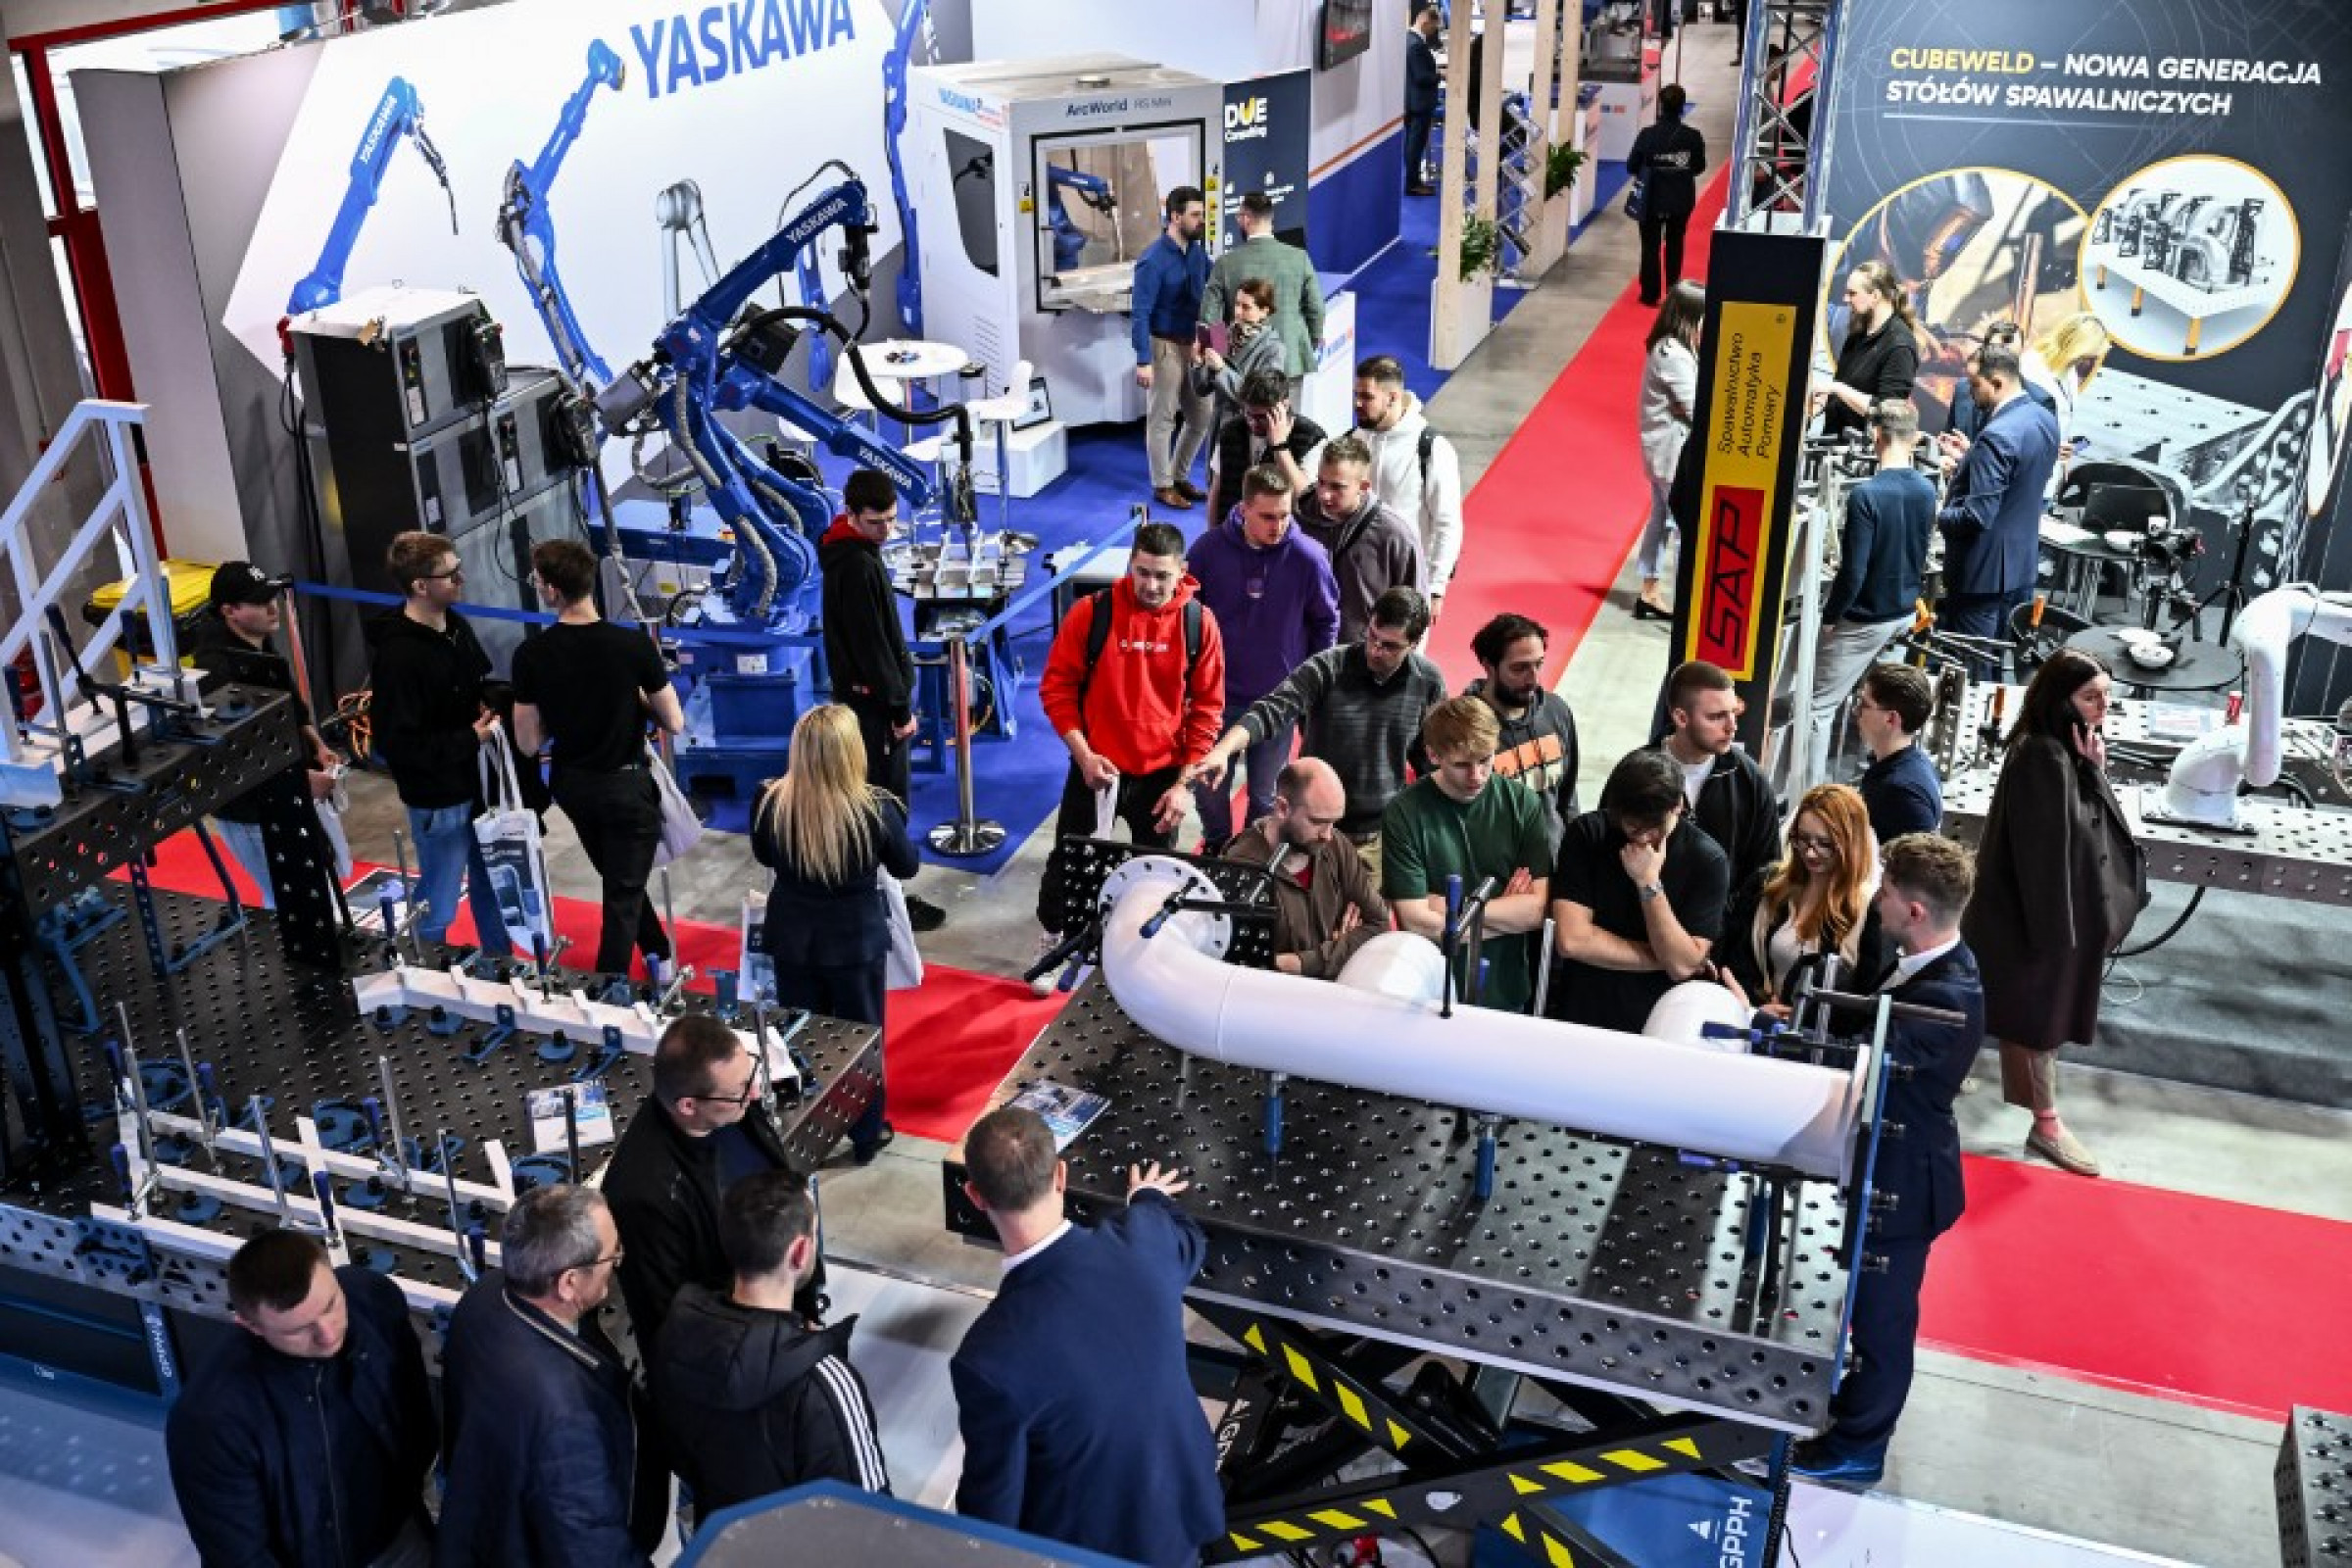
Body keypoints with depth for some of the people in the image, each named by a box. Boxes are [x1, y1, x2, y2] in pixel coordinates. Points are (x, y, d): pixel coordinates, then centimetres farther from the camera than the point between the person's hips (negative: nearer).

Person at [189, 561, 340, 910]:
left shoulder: (261, 643, 2)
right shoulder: (217, 668, -29)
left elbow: (290, 702, 18)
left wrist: (316, 744, 2)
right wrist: (302, 779, -24)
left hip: (284, 795, 9)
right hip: (248, 809, -9)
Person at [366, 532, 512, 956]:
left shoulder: (456, 625, 1)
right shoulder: (398, 655, -26)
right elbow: (397, 744, -26)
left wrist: (493, 704, -5)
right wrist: (472, 738, -23)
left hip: (479, 782, 8)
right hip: (438, 797, -8)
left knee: (491, 885, 24)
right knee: (438, 905, 7)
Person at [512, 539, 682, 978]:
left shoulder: (530, 656, -16)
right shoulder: (635, 645, -21)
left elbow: (528, 744, -8)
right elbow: (674, 723, -13)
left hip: (572, 785, 3)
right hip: (627, 786, -3)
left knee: (618, 879, 26)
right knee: (624, 894, 10)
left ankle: (657, 953, 42)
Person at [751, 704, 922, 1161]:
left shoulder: (772, 803, -18)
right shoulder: (875, 808, -25)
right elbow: (906, 866, -6)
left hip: (792, 936, 2)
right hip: (856, 939, -2)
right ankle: (866, 1135, 33)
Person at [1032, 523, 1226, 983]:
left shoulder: (1199, 622, -8)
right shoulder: (1091, 612, -12)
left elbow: (1207, 706, -3)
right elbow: (1056, 687, -6)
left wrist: (1185, 782, -7)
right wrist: (1083, 755, -15)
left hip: (1162, 775, 1)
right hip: (1095, 769, -1)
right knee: (1067, 860, 13)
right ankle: (1050, 941, 37)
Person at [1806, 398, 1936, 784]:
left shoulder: (1866, 495, -24)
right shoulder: (1927, 490, -2)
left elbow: (1853, 572, -24)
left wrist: (1829, 617, -11)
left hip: (1864, 618, -7)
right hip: (1904, 612, 7)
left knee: (1820, 705, 1)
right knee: (1870, 694, 25)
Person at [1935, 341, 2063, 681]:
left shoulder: (1997, 436, -25)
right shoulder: (2045, 420, 4)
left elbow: (1976, 517, -26)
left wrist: (1935, 515, -9)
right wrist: (1969, 459, 13)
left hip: (1984, 573, -9)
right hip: (2023, 564, 9)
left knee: (1971, 674, 1)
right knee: (2006, 671, 18)